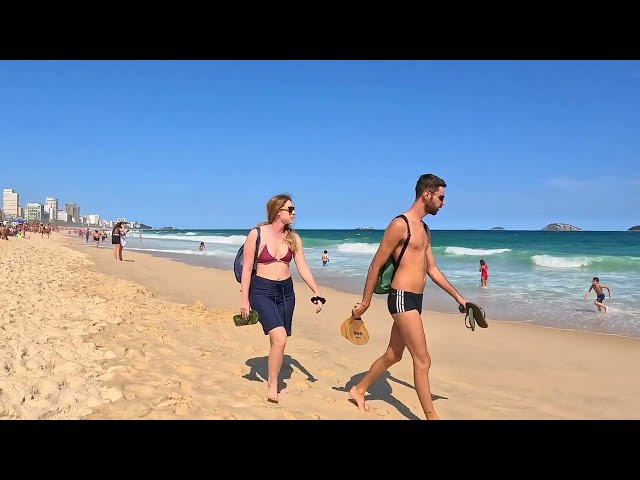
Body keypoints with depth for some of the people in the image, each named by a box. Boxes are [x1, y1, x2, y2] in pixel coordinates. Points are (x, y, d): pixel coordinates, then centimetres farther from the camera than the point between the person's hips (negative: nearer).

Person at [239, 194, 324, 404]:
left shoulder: (293, 238, 3)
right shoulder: (256, 234, -10)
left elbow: (303, 268, 3)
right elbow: (246, 269, -7)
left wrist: (317, 293, -4)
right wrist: (244, 299, -8)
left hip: (286, 291, 5)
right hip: (261, 291, -5)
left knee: (279, 341, 9)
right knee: (280, 338, -18)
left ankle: (272, 382, 29)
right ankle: (272, 386, -1)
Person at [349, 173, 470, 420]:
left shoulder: (424, 229, 16)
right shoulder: (400, 224, -13)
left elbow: (432, 269, 21)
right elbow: (376, 265, -10)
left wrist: (458, 296, 20)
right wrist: (365, 303, -7)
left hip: (415, 299, 10)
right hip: (402, 298, -10)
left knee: (393, 355, 19)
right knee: (423, 361, -4)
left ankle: (358, 390, 37)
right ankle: (431, 416, 9)